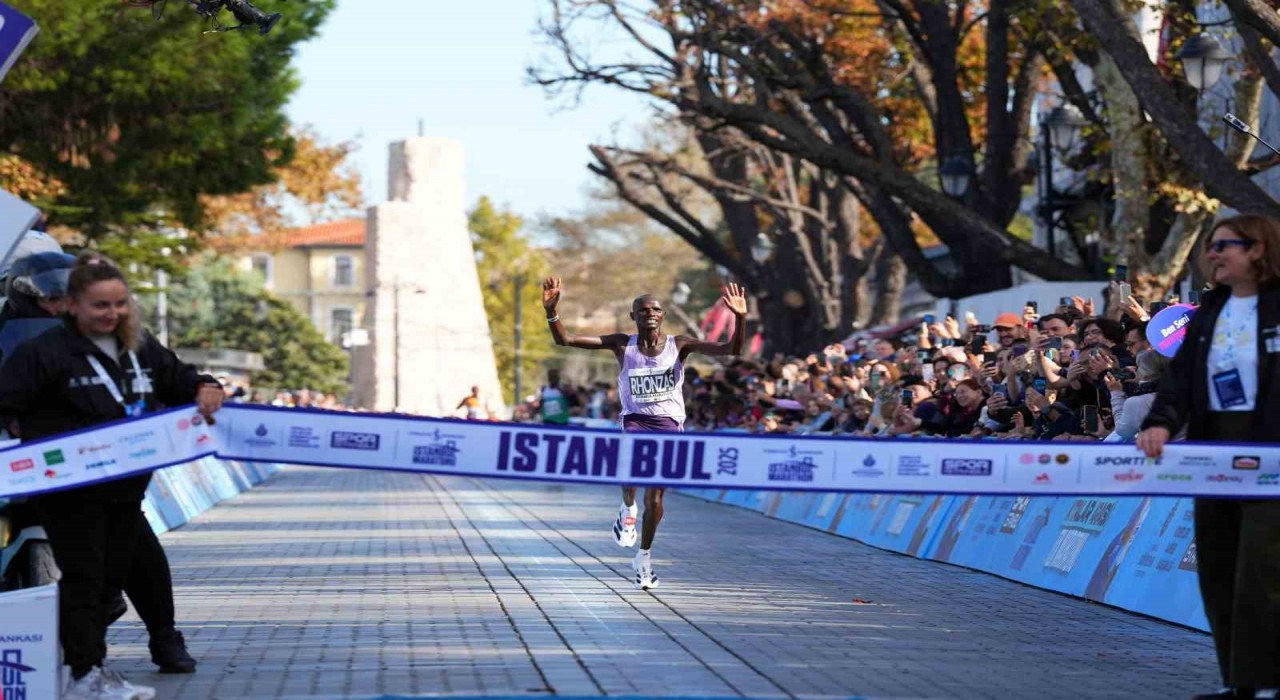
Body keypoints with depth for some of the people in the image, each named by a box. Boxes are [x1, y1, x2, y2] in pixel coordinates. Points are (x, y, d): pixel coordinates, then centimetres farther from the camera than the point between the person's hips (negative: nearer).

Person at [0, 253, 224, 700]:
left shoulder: (141, 349, 9)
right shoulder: (45, 353, -14)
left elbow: (177, 378, 22)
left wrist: (203, 388, 2)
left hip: (126, 490, 7)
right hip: (71, 492, -7)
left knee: (113, 576, 14)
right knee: (83, 579, -5)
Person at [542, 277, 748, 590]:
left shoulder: (679, 345, -3)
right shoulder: (622, 344, -1)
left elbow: (731, 350, -13)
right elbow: (565, 340, -6)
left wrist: (740, 318, -30)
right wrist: (551, 311, -22)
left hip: (668, 424, 1)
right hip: (635, 420, -1)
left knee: (655, 498, 3)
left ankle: (644, 558, 27)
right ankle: (628, 509, 0)